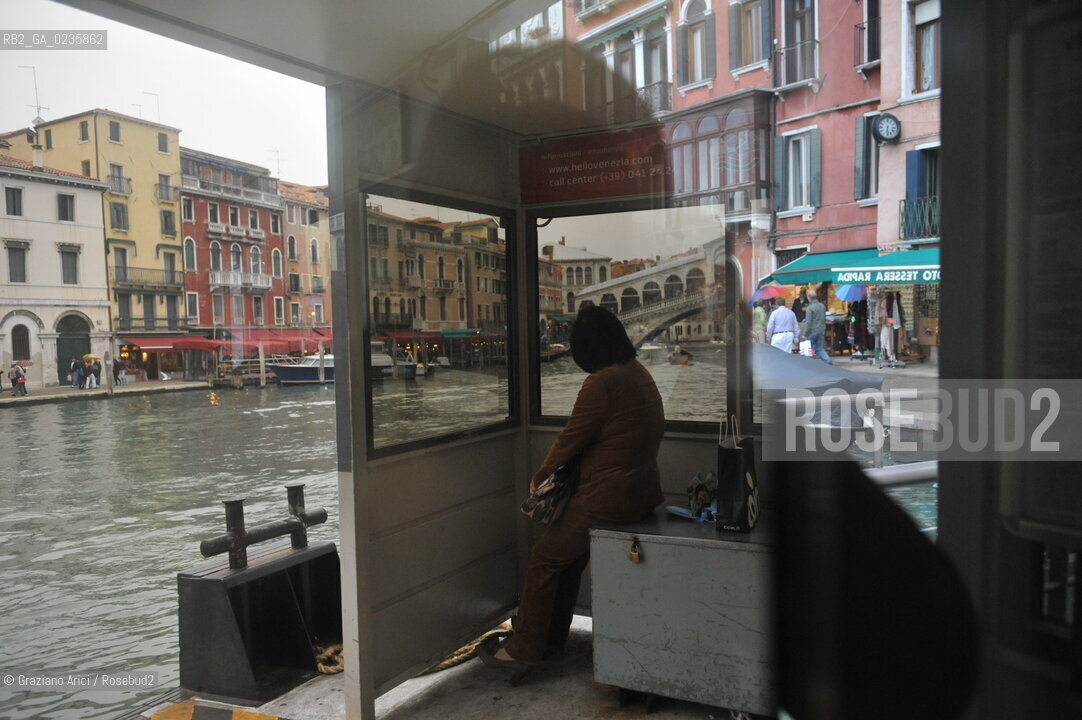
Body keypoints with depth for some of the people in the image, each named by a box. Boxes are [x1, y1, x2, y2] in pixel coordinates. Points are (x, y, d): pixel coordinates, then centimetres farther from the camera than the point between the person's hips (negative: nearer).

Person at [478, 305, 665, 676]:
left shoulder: (602, 383, -20)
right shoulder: (640, 374, 9)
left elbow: (570, 440, -14)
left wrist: (539, 478, 3)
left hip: (609, 498, -9)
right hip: (642, 489, 9)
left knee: (545, 558, 3)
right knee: (568, 553, 20)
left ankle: (522, 650, 13)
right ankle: (551, 638, 29)